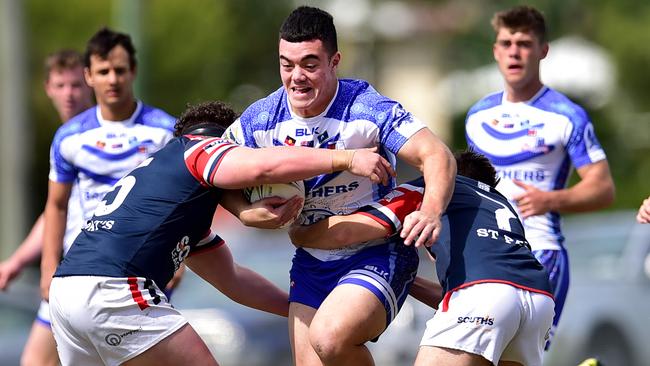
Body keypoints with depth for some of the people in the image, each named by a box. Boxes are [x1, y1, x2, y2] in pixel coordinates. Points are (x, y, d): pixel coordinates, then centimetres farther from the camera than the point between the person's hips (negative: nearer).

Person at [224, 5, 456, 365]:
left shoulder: (368, 110, -19)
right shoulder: (261, 119, -5)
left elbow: (437, 156, -24)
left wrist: (430, 212, -44)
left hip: (378, 254, -6)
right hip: (312, 264, 6)